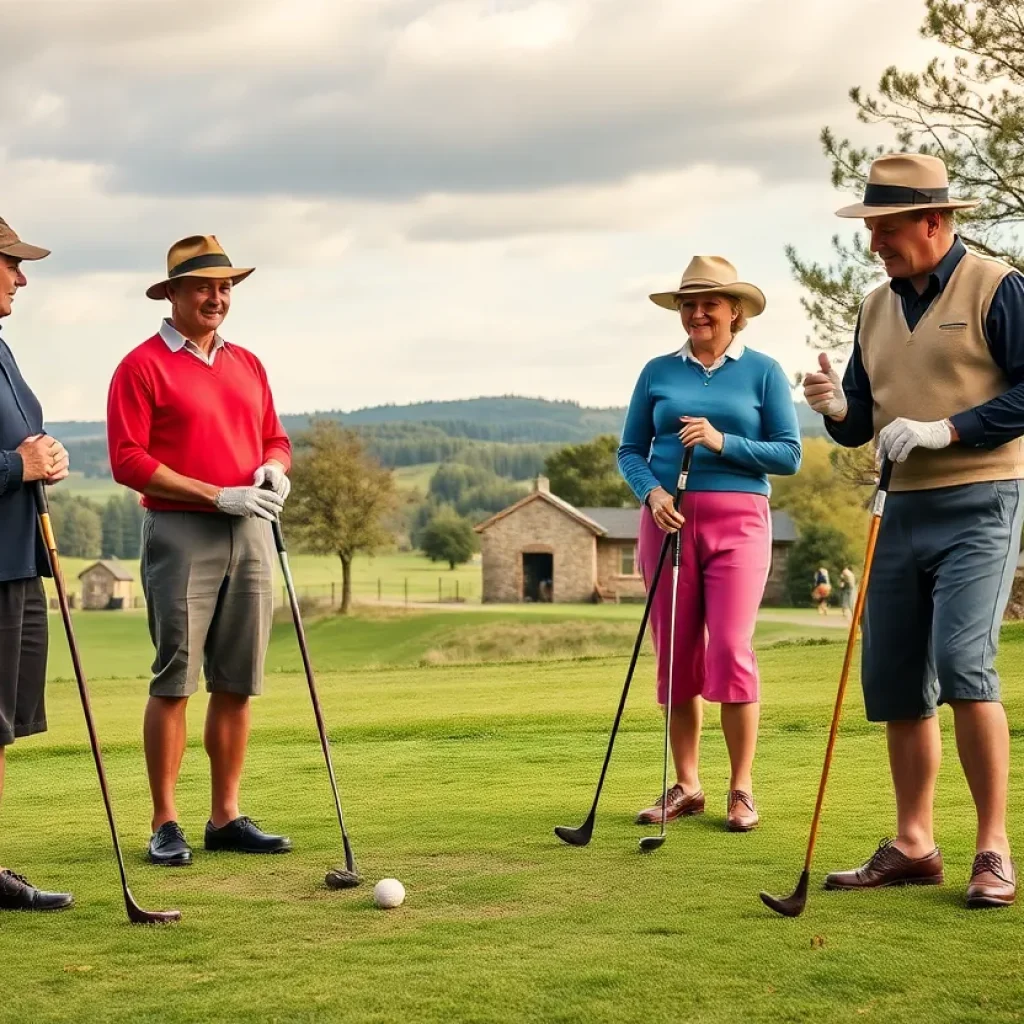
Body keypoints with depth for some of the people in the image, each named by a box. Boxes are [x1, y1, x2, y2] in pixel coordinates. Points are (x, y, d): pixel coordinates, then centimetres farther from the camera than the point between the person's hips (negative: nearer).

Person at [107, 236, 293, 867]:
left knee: (237, 683, 6)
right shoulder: (143, 366, -2)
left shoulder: (248, 365, 18)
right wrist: (218, 494, -14)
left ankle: (227, 817, 13)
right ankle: (166, 824, 1)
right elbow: (127, 459, -10)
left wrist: (275, 468, -1)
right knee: (174, 682, -5)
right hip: (180, 534, -6)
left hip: (250, 533, 6)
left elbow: (275, 438, 24)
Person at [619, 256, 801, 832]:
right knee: (676, 653, 4)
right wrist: (651, 491, -8)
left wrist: (723, 442, -12)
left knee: (730, 649, -10)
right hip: (669, 520, 3)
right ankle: (686, 787, 14)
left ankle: (741, 788, 2)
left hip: (738, 520, -3)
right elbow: (631, 450, 11)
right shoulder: (659, 373, 11)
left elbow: (790, 454, 0)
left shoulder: (763, 372, 5)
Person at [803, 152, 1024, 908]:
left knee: (963, 663, -18)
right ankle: (913, 846, 18)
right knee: (893, 680, 7)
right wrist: (838, 408, -5)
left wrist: (945, 429, -18)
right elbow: (861, 426, 17)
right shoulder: (877, 308, 14)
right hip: (903, 509, 7)